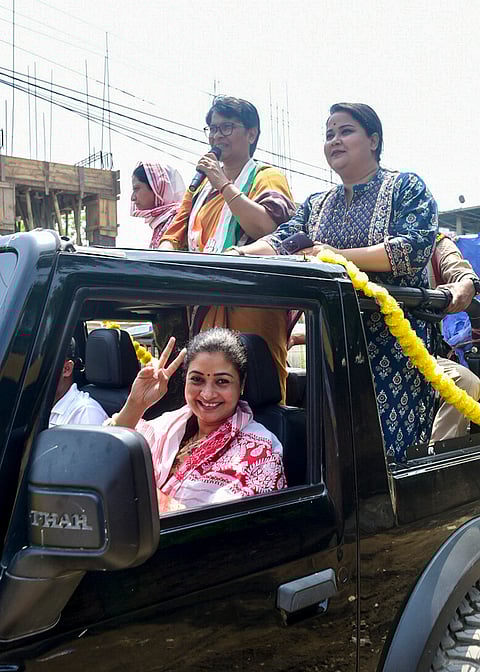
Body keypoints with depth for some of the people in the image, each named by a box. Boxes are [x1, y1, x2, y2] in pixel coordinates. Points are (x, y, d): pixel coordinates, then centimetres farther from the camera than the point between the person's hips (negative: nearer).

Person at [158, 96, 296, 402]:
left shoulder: (267, 177, 7)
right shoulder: (202, 184, 27)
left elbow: (267, 229, -13)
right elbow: (174, 235, 20)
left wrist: (225, 184, -7)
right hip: (204, 305, 6)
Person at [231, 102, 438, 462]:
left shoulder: (406, 187, 5)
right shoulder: (317, 204, 20)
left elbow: (414, 247, -12)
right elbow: (281, 241, 4)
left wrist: (339, 256, -19)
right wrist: (239, 254, -17)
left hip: (393, 346, -4)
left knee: (389, 451, -7)